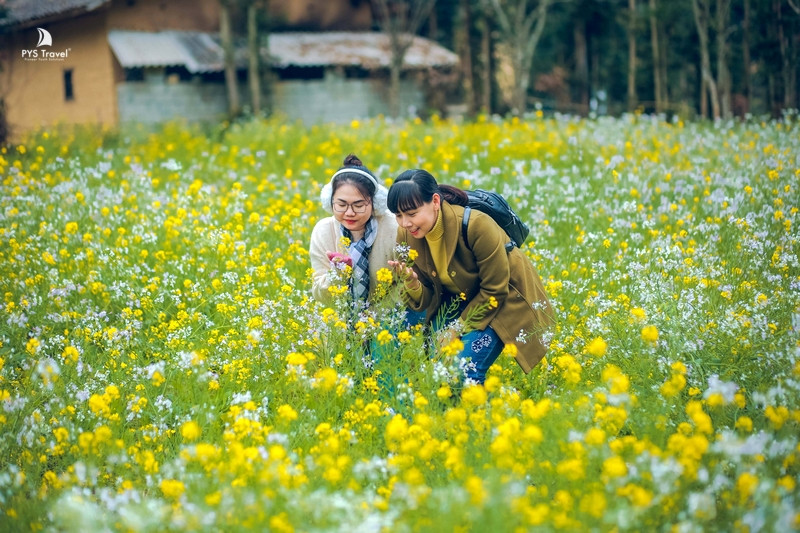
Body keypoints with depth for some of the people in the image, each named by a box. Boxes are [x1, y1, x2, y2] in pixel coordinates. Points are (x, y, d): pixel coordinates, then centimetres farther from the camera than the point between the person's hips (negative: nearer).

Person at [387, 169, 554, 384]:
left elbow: (495, 292, -20)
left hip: (507, 300, -5)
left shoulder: (476, 225, -31)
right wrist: (411, 283, -30)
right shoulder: (406, 236, -16)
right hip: (456, 300, 5)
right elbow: (424, 301, -9)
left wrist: (458, 330, -19)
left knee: (465, 368, -21)